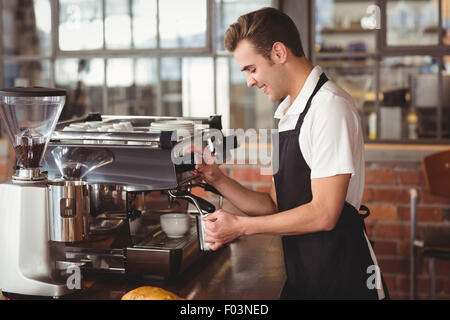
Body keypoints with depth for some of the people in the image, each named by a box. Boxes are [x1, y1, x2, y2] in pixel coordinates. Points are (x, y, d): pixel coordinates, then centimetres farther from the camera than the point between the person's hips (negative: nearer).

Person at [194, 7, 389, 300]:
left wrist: (241, 226, -13)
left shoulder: (330, 107, -15)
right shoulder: (289, 115, 12)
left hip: (340, 278, -8)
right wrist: (218, 180, 1)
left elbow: (323, 214, -20)